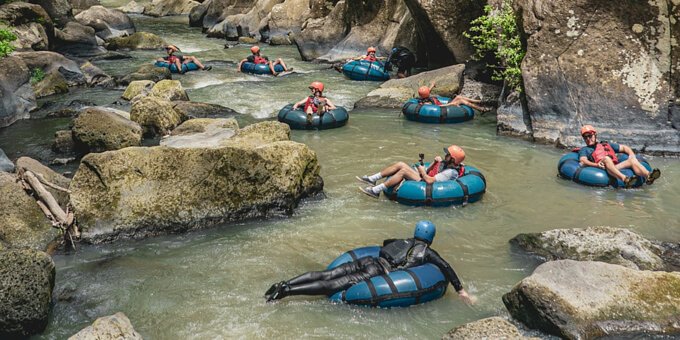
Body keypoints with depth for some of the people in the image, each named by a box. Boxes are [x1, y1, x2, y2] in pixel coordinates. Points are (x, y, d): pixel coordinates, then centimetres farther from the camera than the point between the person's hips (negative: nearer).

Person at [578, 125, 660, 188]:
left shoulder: (606, 145, 35)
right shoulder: (584, 150, 21)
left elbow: (624, 147, 35)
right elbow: (583, 162, 1)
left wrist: (632, 155, 13)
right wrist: (596, 165, -19)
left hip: (616, 167, 5)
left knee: (632, 160, -19)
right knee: (606, 158, -34)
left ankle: (648, 176, -50)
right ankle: (624, 179, -61)